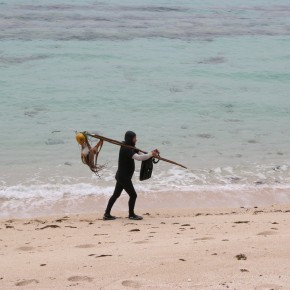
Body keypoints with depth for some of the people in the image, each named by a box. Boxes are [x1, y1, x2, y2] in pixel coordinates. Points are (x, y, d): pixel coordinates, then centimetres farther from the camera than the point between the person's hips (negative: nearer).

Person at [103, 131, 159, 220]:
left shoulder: (130, 148, 11)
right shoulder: (126, 149, -22)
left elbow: (140, 154, 7)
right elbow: (138, 157, -34)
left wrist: (152, 153, -9)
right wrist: (151, 154, -25)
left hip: (122, 176, 10)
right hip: (124, 177, -10)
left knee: (116, 194, 14)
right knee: (133, 195, -1)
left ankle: (107, 214, 19)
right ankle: (131, 215, 14)